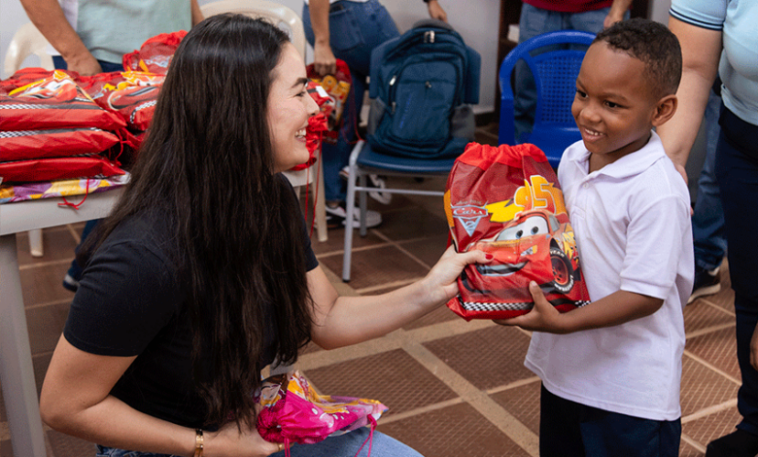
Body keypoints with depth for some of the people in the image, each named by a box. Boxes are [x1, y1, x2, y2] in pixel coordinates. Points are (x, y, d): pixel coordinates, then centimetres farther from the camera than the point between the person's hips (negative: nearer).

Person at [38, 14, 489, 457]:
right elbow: (64, 405, -22)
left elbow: (326, 319, 1)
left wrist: (429, 292, -12)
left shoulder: (274, 197, -7)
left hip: (254, 421, 7)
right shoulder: (145, 255, -33)